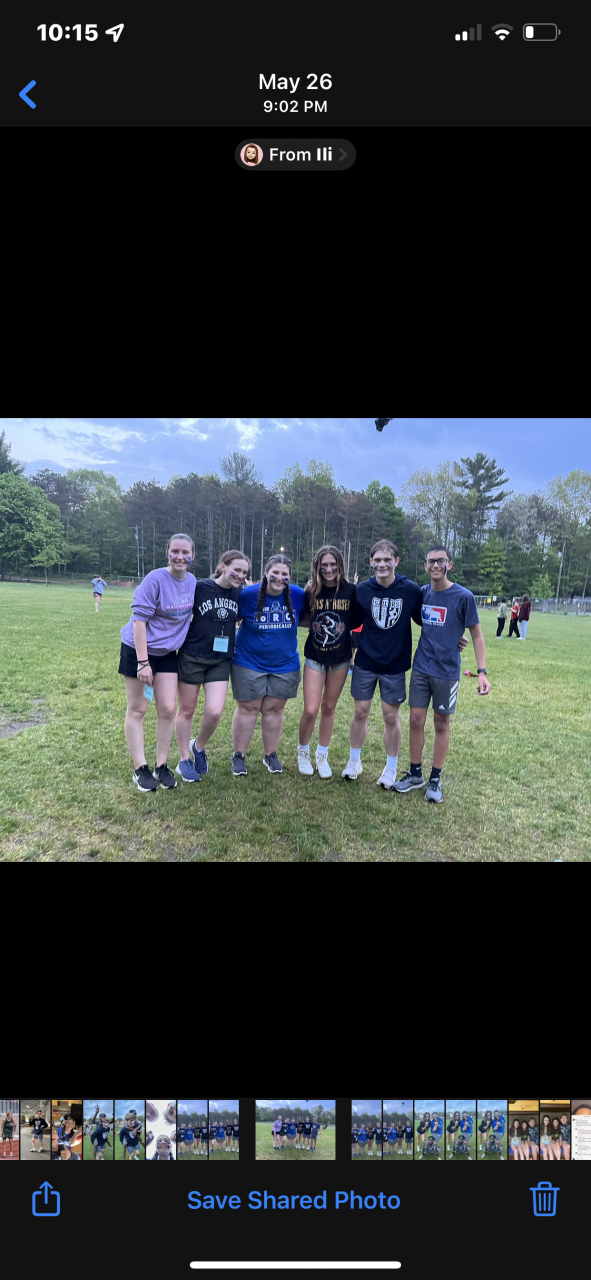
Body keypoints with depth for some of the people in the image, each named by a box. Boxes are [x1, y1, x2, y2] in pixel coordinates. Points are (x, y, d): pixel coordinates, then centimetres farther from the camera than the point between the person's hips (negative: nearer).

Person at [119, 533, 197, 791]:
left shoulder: (192, 581, 0)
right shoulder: (156, 579, -19)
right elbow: (139, 619, -20)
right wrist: (143, 662, -22)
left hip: (167, 654, 5)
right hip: (138, 650, -5)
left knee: (168, 709, 3)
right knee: (137, 710, 5)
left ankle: (161, 766, 16)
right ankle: (140, 769, 15)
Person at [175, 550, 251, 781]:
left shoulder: (241, 594, 1)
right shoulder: (199, 587, -11)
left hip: (221, 660, 3)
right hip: (191, 656, -3)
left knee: (214, 711, -8)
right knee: (186, 710, 9)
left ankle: (199, 747, 23)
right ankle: (184, 760, 27)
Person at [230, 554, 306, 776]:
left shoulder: (298, 595, -4)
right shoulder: (248, 594, -12)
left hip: (284, 665, 2)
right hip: (249, 664, -2)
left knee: (274, 709, 11)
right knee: (247, 709, 6)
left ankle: (271, 755, 28)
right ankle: (239, 756, 21)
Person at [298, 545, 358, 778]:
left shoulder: (350, 590, -8)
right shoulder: (310, 591, -6)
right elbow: (301, 620, 5)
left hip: (340, 659, 1)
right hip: (315, 658, 0)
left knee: (328, 708, 13)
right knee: (310, 710, -4)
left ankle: (322, 756, 29)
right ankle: (303, 752, 23)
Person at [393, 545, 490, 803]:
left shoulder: (463, 597, -11)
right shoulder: (421, 593, 1)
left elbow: (476, 634, -6)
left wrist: (482, 671, -12)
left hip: (447, 671, -3)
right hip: (421, 668, 3)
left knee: (441, 723, 8)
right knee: (416, 720, 6)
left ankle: (435, 779, 22)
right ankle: (415, 774, 22)